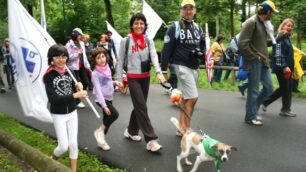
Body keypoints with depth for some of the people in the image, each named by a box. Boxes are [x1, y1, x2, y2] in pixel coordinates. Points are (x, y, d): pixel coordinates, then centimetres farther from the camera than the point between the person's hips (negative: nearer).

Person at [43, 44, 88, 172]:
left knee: (73, 144, 7)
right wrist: (75, 95, -30)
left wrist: (78, 86, -14)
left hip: (72, 113, 4)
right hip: (58, 115, -4)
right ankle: (52, 159, 33)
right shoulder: (49, 76, -15)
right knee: (63, 146, -1)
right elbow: (53, 99, -25)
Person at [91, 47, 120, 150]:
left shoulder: (107, 68, 4)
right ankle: (99, 131, 0)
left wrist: (115, 82, 2)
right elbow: (98, 90, -23)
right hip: (102, 99, -7)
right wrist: (104, 105, -27)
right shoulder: (95, 73, -18)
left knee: (107, 119, 12)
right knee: (115, 114, -21)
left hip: (109, 98, 7)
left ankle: (101, 139, 27)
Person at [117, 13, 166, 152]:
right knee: (142, 107, -8)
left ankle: (131, 131, 33)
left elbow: (154, 56, -11)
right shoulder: (125, 41, -3)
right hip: (133, 78, -4)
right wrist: (120, 80, -3)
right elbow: (120, 61, 0)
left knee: (139, 106, 13)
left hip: (146, 77, 4)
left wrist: (158, 72, -27)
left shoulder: (149, 41, 5)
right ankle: (151, 140, -6)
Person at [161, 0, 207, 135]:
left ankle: (181, 128, 21)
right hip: (182, 66, -7)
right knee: (192, 98, -13)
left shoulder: (197, 28, 13)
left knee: (186, 99, 11)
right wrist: (164, 70, -12)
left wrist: (200, 53, -3)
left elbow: (203, 46, 21)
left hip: (195, 67, 7)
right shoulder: (174, 28, -7)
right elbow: (166, 50, -9)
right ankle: (187, 130, -1)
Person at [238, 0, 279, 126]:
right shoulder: (251, 22, -12)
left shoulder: (263, 23, 16)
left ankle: (253, 111, 26)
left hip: (263, 62, 9)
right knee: (254, 90, 0)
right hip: (254, 62, -9)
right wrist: (254, 57, -15)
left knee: (269, 88, 12)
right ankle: (250, 117, 14)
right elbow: (242, 44, -18)